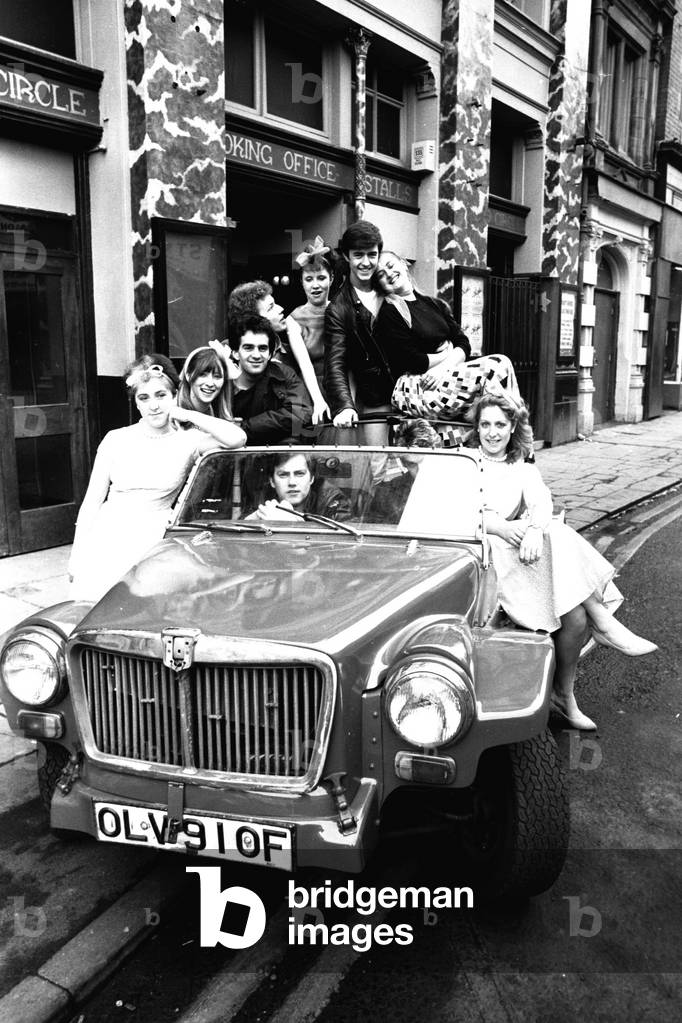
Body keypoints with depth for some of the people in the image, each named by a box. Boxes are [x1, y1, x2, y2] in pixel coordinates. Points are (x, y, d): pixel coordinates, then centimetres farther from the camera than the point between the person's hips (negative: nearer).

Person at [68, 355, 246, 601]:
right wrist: (76, 558, 6)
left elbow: (238, 438, -15)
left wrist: (187, 414, -5)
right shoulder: (116, 440, 9)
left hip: (151, 538, -1)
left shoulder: (187, 440, 3)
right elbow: (91, 502, 11)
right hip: (105, 534, 2)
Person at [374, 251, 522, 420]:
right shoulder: (389, 313, -2)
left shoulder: (435, 304, 19)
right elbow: (412, 362, -11)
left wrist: (447, 365, -11)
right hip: (415, 386, -7)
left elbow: (463, 343, 9)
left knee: (501, 363, -14)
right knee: (486, 374, -24)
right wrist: (451, 354, -4)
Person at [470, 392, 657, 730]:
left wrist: (534, 529, -25)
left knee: (575, 617, -20)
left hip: (522, 551, 4)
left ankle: (564, 697, -7)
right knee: (559, 538, -30)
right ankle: (604, 623, -23)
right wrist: (502, 527, -21)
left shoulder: (524, 470, 24)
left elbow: (541, 503, 0)